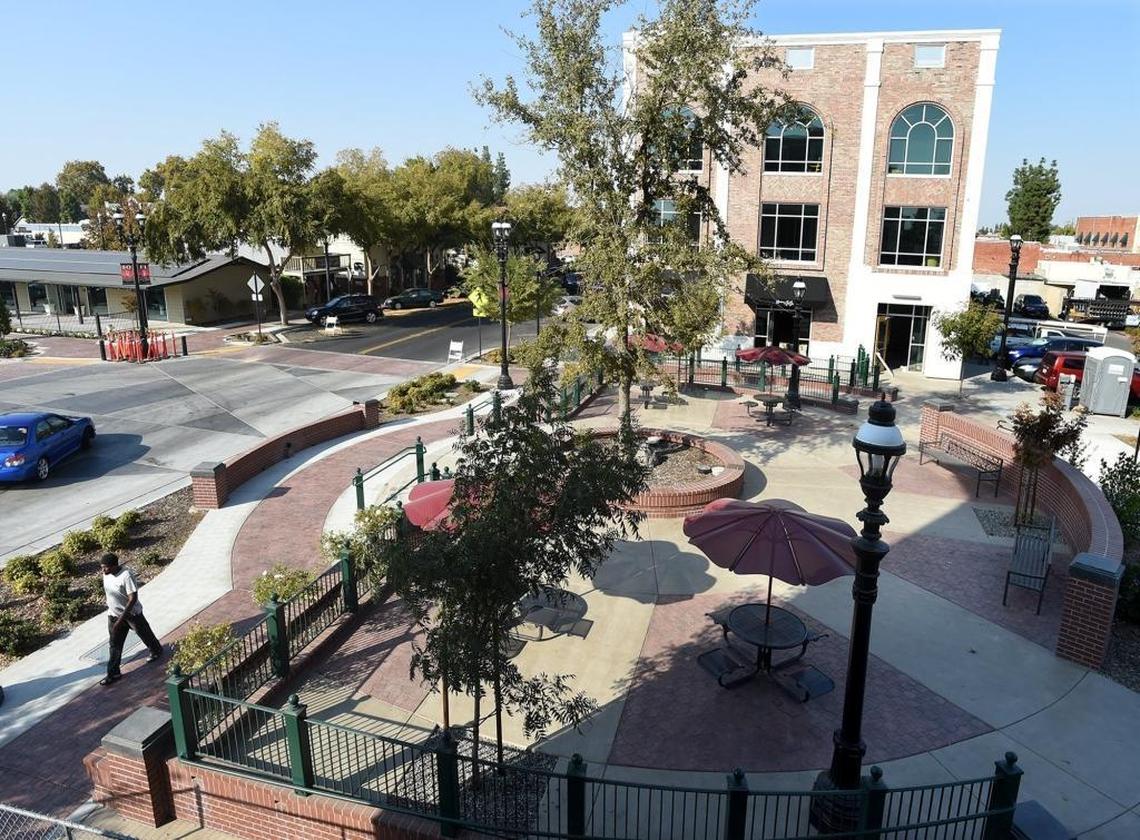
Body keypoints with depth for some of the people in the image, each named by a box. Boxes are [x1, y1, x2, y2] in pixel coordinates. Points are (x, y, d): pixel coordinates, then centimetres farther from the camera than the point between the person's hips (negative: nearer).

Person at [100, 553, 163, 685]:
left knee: (145, 634, 17)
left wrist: (121, 618, -31)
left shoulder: (126, 576, -30)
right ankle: (113, 673, 17)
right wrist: (110, 607, 20)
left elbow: (133, 599, -30)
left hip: (132, 613, -6)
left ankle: (156, 651, 43)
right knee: (115, 644, 8)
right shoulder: (106, 575, -7)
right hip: (113, 615, 6)